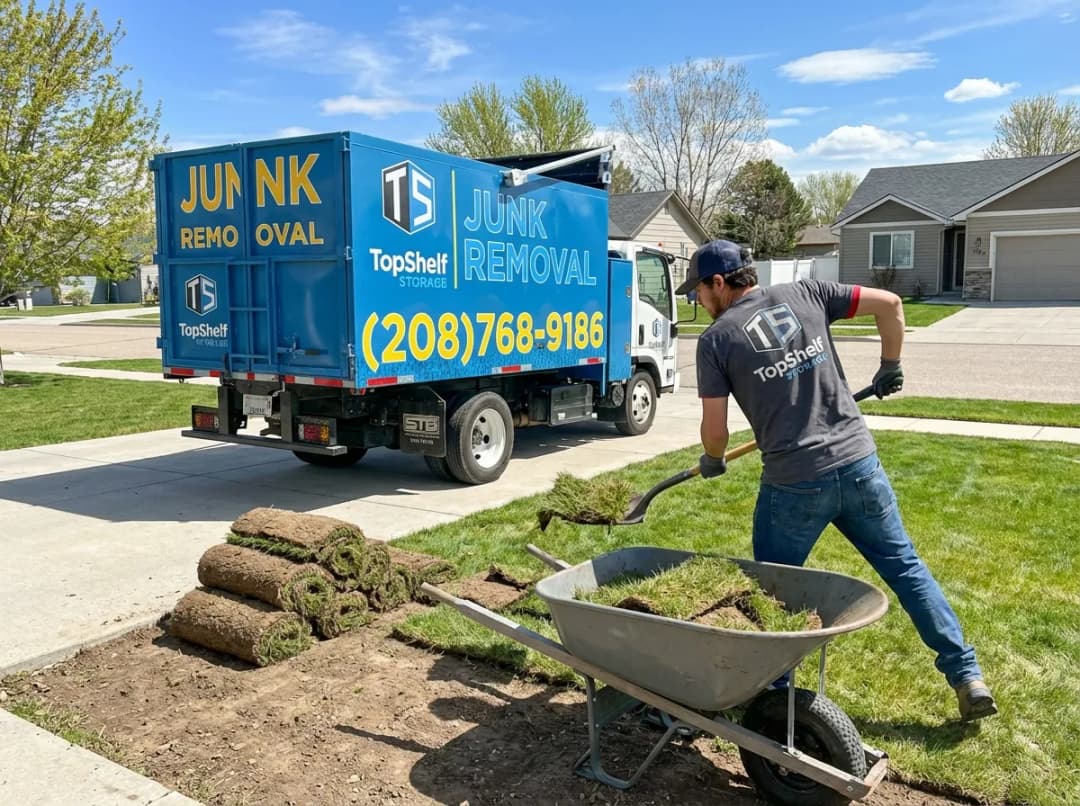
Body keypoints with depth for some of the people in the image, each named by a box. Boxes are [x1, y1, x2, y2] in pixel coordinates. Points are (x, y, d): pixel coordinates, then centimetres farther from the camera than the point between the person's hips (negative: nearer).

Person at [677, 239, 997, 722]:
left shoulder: (716, 340, -3)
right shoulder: (803, 295, 7)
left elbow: (715, 431, -4)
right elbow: (889, 303, 5)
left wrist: (712, 460, 19)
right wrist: (890, 367, 18)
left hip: (793, 483, -4)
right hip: (858, 462, 4)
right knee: (904, 566, 18)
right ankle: (967, 676, 23)